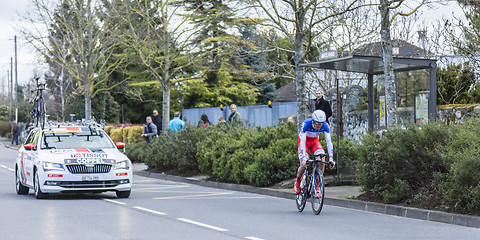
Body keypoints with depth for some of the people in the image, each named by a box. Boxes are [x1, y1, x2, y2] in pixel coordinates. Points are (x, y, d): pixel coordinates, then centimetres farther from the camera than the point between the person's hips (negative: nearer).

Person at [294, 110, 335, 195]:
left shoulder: (325, 126, -27)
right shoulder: (306, 124, -36)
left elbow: (329, 141, -26)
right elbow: (302, 141, -39)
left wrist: (331, 157, -35)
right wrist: (304, 157, -49)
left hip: (315, 141, 3)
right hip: (304, 140, -3)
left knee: (322, 161, -22)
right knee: (304, 165, -19)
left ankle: (317, 186, -10)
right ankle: (297, 181, 13)